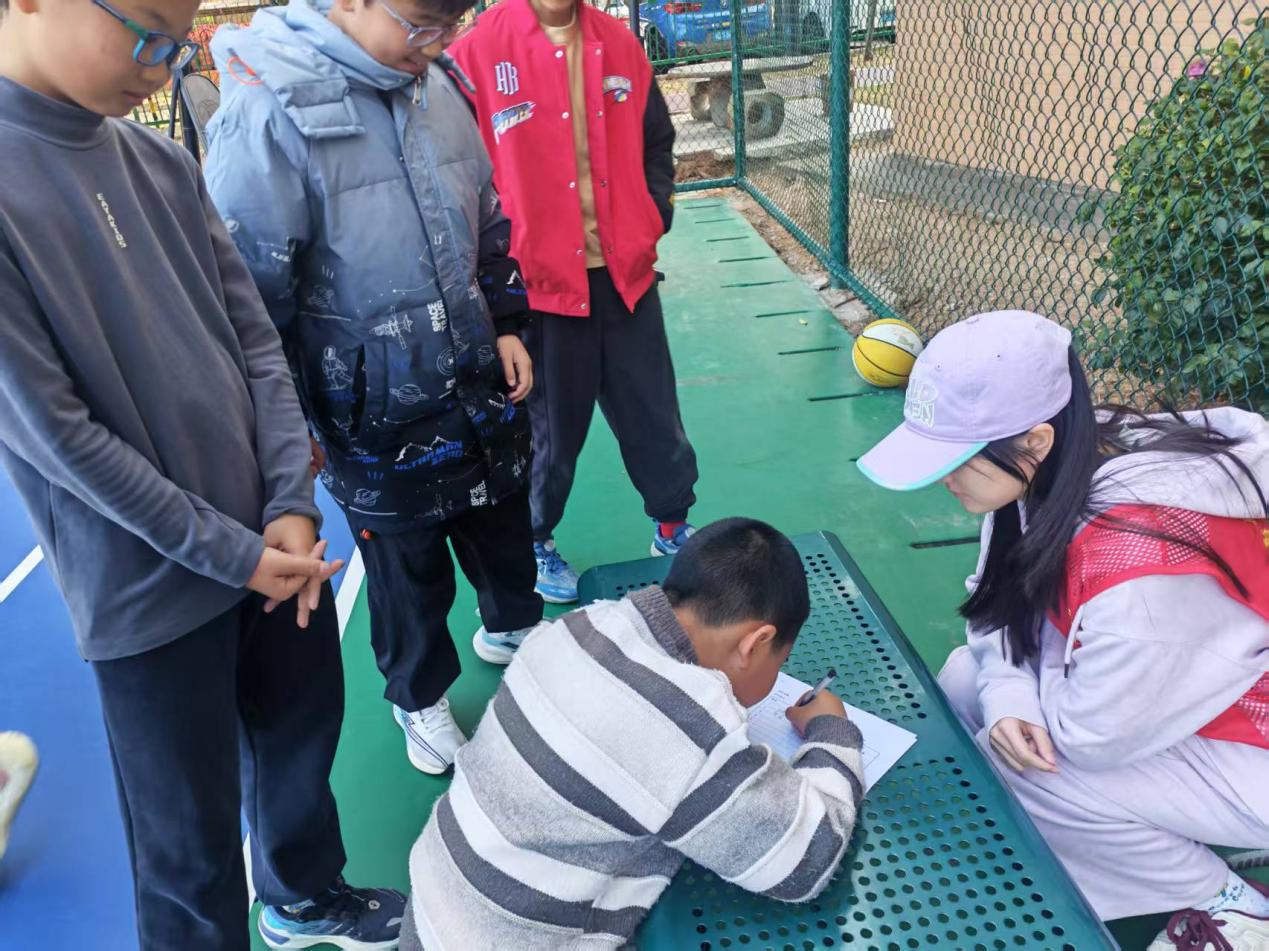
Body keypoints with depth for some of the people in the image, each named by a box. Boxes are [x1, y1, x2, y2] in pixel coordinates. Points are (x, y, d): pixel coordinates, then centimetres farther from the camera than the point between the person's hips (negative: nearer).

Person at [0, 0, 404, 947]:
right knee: (192, 840, 11)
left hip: (272, 544, 6)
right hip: (148, 590, -6)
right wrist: (230, 552, -13)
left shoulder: (162, 162, 2)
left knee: (305, 732, 23)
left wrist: (292, 506, -6)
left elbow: (255, 336, 4)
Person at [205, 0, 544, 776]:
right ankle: (421, 697, 42)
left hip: (480, 382, 6)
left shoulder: (437, 87, -1)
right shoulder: (270, 110, -21)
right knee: (408, 573, 15)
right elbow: (250, 295, -17)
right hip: (378, 413, -6)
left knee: (504, 526, 25)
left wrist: (507, 324, 8)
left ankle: (513, 627, 54)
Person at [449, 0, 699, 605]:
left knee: (653, 411, 14)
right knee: (550, 424, 10)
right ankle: (535, 543, 34)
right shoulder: (477, 53, -7)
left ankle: (673, 526, 35)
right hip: (536, 282, -4)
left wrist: (653, 221, 4)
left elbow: (656, 142, 16)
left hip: (625, 272, 4)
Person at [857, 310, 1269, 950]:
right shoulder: (1059, 471, -13)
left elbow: (1087, 736, -27)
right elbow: (1005, 602, -2)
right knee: (965, 679, 0)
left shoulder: (1139, 567, -39)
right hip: (1157, 694, 8)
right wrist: (1008, 699, -19)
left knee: (1002, 768, -19)